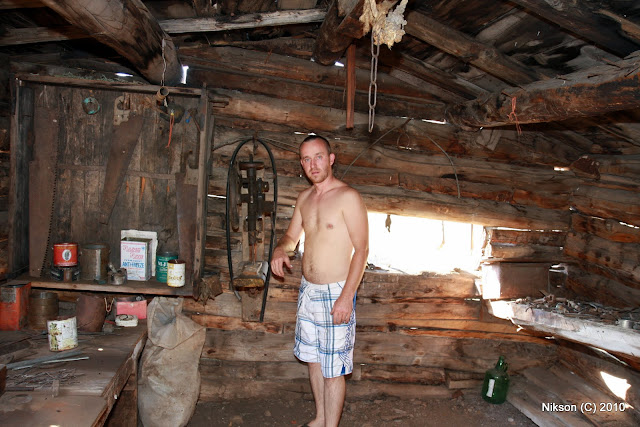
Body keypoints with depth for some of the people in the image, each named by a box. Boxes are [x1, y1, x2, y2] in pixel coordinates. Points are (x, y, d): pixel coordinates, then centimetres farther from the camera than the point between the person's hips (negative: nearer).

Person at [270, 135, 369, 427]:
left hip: (335, 293, -7)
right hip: (307, 290, 7)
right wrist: (280, 249, -4)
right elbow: (292, 235, 20)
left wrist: (346, 297, -20)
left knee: (333, 368, 1)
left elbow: (361, 250, -15)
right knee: (313, 358, 18)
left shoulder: (348, 197, -13)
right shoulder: (304, 198, 8)